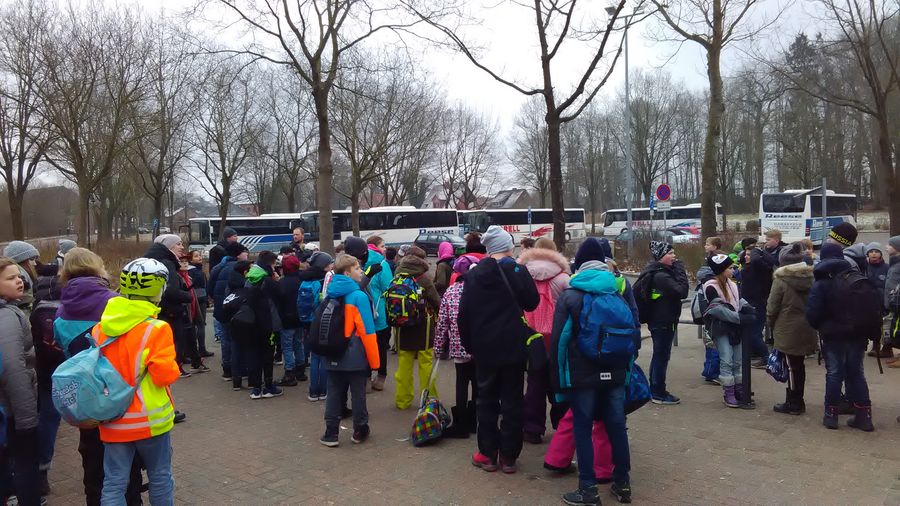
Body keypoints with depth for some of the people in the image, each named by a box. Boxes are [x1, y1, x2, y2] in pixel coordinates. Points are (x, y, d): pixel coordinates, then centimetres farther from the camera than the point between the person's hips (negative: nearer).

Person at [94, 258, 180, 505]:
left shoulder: (100, 329, 0)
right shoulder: (156, 328, -17)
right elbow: (166, 374, -20)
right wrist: (173, 368, 0)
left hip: (114, 421, 4)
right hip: (150, 419, -4)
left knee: (114, 483, 10)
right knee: (160, 478, 14)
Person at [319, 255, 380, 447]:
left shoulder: (330, 295, 3)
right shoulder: (358, 296, -16)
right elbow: (367, 331, -17)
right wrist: (374, 359, -12)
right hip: (355, 357, -5)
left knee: (334, 394, 11)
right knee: (358, 394, 9)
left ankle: (331, 434, 16)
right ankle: (359, 431, 22)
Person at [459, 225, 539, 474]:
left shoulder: (474, 274, -2)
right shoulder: (518, 271, -9)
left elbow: (464, 313, 1)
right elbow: (532, 303, 1)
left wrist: (468, 343, 10)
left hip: (484, 348, 2)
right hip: (513, 347, -2)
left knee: (487, 400, 12)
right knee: (512, 401, 7)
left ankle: (488, 454, 16)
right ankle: (508, 456, 12)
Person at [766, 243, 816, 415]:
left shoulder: (781, 280, -13)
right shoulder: (810, 279, 3)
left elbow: (772, 307, -10)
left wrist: (771, 323, 6)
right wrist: (809, 319, 15)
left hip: (787, 330, -6)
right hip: (806, 329, 6)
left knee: (792, 366, 2)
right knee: (799, 364, 14)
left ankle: (793, 403, 9)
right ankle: (797, 401, 24)